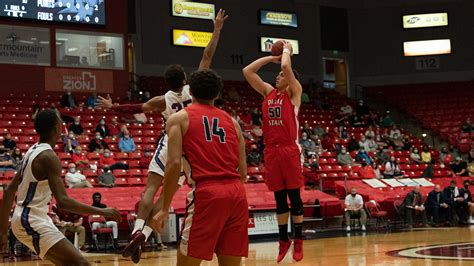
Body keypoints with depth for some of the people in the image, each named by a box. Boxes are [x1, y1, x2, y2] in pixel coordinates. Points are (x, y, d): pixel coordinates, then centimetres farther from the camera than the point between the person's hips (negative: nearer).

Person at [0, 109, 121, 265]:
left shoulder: (33, 151, 11)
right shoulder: (49, 157, -19)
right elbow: (63, 202, -28)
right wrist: (101, 212, -22)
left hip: (27, 219, 10)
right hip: (32, 221, -10)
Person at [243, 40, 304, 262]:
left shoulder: (294, 93, 1)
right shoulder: (268, 92, 15)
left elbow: (286, 66, -15)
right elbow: (247, 71, 12)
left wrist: (287, 50, 4)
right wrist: (271, 57, 14)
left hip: (289, 150, -5)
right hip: (271, 151, 5)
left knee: (294, 197, 1)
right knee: (279, 198, 9)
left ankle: (298, 241, 9)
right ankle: (283, 241, 17)